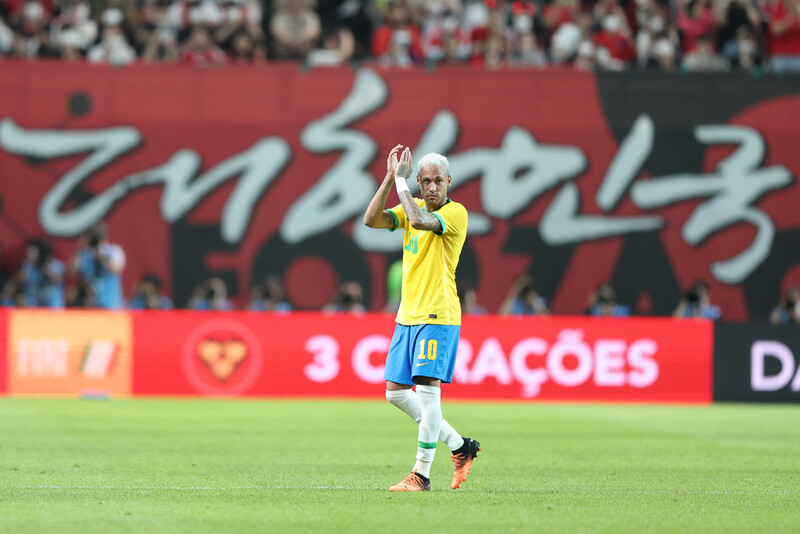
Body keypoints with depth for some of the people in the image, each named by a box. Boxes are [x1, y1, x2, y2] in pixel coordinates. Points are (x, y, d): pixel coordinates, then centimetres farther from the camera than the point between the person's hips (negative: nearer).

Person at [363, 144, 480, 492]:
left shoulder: (456, 213, -11)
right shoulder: (413, 207, 12)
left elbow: (419, 221, -29)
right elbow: (371, 220, -1)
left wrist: (401, 180, -18)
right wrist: (390, 178, -7)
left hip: (437, 315, -8)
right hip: (408, 315, 8)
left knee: (428, 388, -12)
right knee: (396, 392, 9)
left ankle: (422, 474, -8)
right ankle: (460, 447, 20)